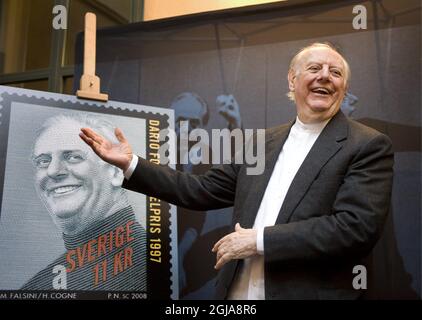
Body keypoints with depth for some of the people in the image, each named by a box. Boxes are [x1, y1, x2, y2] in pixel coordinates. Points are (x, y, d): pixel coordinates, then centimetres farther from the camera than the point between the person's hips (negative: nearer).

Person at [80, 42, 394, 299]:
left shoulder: (369, 146, -6)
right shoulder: (263, 141, 10)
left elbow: (358, 227, -18)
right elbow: (203, 190, 10)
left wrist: (259, 240, -18)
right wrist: (131, 164, 5)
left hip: (308, 294, -4)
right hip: (238, 293, 5)